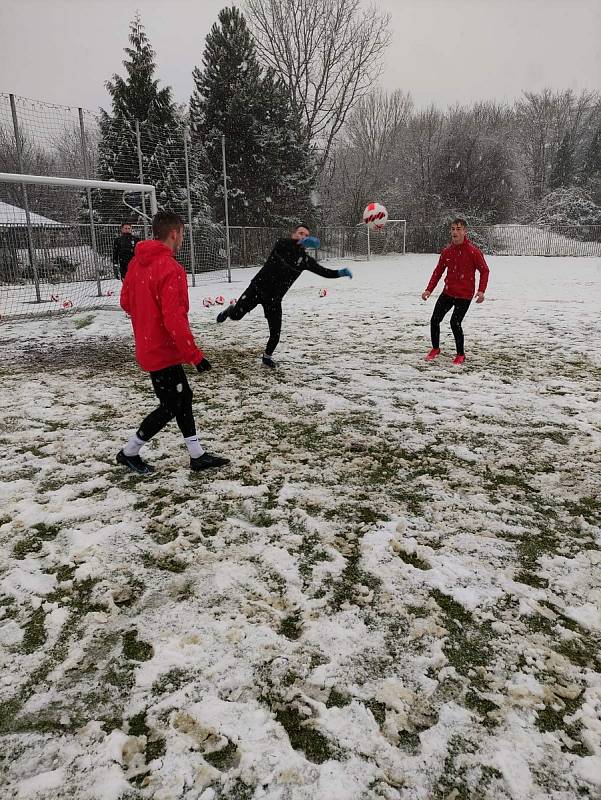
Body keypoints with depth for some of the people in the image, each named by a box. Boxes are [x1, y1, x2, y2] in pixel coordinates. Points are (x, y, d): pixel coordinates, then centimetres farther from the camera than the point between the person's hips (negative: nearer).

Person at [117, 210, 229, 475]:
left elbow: (126, 302, 13)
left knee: (183, 397, 16)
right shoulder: (170, 269, -23)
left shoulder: (137, 262, 4)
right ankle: (129, 453, 21)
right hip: (164, 352, -9)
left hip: (149, 347, 9)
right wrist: (195, 355, -20)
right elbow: (174, 320, -26)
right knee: (170, 407, 6)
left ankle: (197, 456, 24)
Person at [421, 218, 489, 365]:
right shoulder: (447, 251, 2)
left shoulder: (473, 251, -13)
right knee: (435, 320, 3)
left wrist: (481, 290, -17)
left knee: (455, 323, -12)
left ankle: (460, 354, 9)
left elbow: (484, 270, -7)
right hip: (448, 292, 5)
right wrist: (429, 289, 4)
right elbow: (438, 271, 10)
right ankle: (435, 348, 26)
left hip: (464, 295, -5)